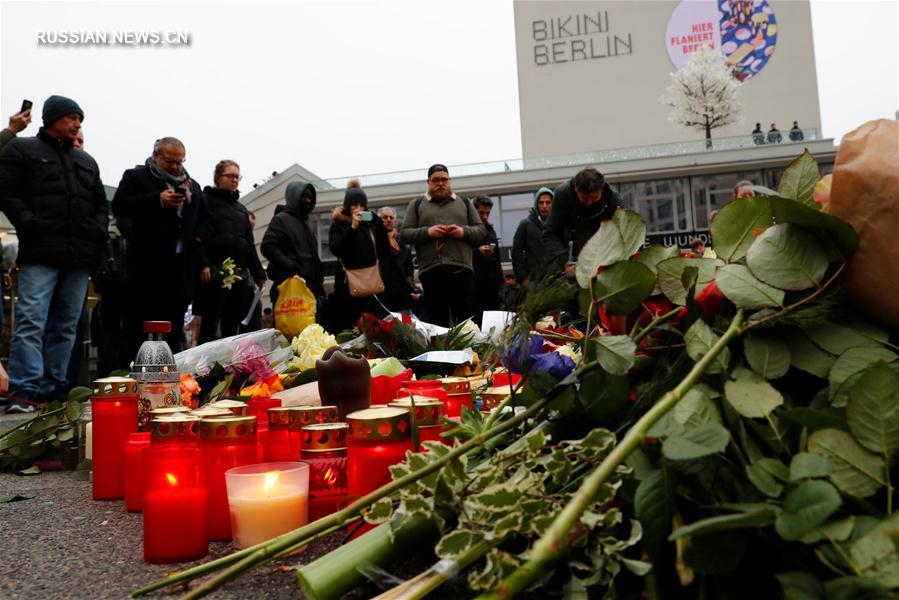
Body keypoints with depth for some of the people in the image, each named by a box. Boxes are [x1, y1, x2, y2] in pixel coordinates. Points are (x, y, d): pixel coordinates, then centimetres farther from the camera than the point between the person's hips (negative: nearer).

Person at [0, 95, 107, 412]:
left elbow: (101, 204, 25)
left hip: (80, 255, 5)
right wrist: (30, 224, -14)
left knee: (65, 325, 7)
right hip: (41, 253, -5)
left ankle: (53, 386, 13)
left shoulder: (86, 161, 23)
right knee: (31, 321, -11)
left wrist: (99, 231, 7)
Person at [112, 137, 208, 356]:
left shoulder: (193, 186, 21)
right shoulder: (135, 176, 8)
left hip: (181, 267, 4)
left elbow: (204, 221, 26)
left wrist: (203, 260, 9)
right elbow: (118, 206, -6)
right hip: (147, 263, -4)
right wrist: (158, 200, -16)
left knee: (175, 330, 7)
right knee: (138, 324, -1)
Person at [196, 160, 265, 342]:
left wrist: (258, 274, 13)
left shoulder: (241, 208, 25)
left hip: (240, 273, 6)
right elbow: (199, 235, -6)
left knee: (232, 327, 5)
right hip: (215, 271, -6)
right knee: (210, 325, -8)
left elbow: (250, 244, 22)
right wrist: (202, 264, -19)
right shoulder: (207, 200, 6)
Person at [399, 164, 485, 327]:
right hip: (431, 271, -1)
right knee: (437, 322, 4)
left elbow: (481, 230, 14)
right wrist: (427, 231, -10)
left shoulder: (464, 202, 18)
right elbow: (404, 234, 7)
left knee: (467, 320, 0)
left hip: (462, 269, 1)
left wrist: (464, 232, -7)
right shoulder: (416, 204, 14)